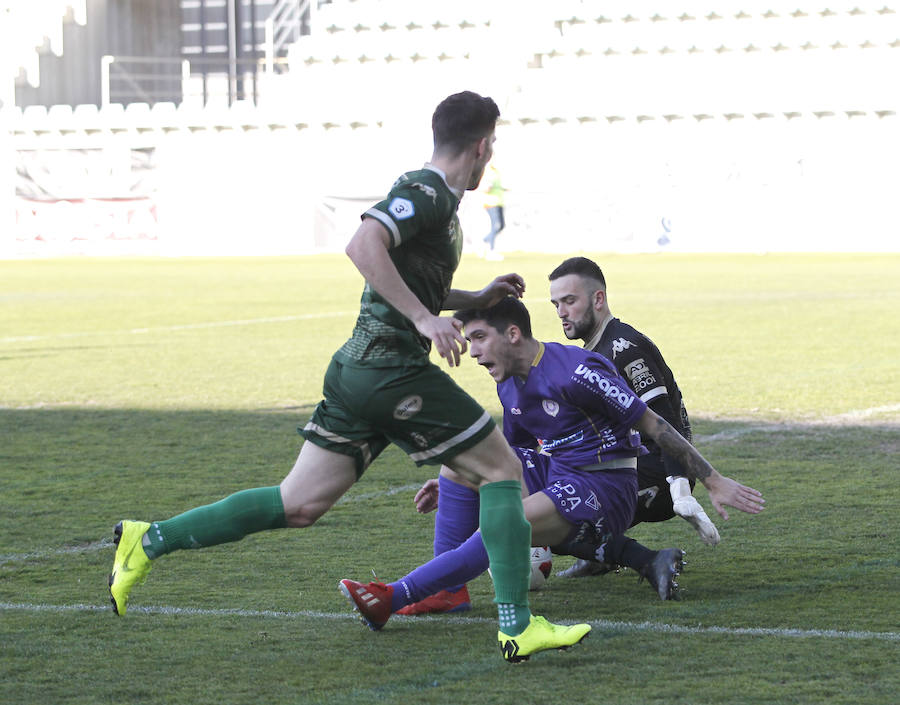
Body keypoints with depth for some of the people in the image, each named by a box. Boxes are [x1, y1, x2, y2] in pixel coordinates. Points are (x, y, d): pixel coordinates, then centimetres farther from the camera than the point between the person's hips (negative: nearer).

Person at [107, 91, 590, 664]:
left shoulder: (431, 197, 20)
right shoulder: (427, 192, -10)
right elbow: (363, 246, -26)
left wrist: (479, 299, 28)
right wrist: (425, 317, -27)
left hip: (358, 369, 10)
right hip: (394, 370, -10)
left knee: (299, 505, 8)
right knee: (503, 469, -1)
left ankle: (150, 540, 7)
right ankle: (519, 627, -4)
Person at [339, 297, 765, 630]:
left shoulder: (575, 372, -19)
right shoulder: (509, 386, 8)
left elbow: (653, 425, -15)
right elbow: (514, 456, 23)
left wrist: (714, 483, -14)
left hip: (603, 491, -9)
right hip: (553, 476, 9)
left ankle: (395, 598, -36)